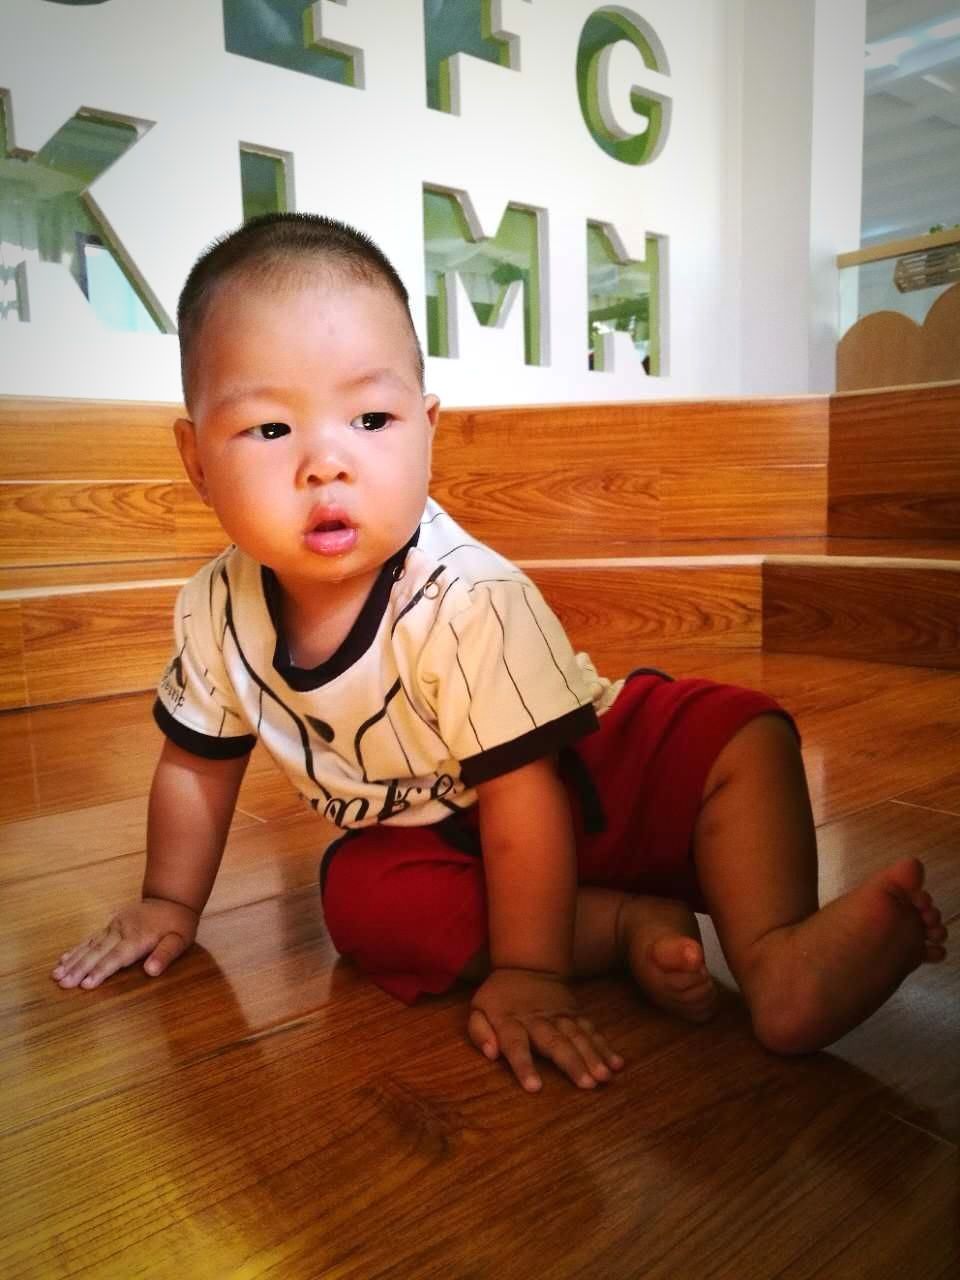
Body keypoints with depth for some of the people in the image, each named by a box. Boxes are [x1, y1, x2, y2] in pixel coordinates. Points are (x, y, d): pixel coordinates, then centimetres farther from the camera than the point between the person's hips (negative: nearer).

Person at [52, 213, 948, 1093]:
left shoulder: (469, 601, -32)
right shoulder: (217, 609, -15)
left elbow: (521, 797, -27)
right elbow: (198, 761, 2)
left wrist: (526, 971, -23)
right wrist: (170, 903, 11)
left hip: (588, 780, -3)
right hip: (429, 835, 5)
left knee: (742, 735, -23)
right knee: (362, 898, -27)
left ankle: (774, 952, -19)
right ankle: (628, 927, -19)